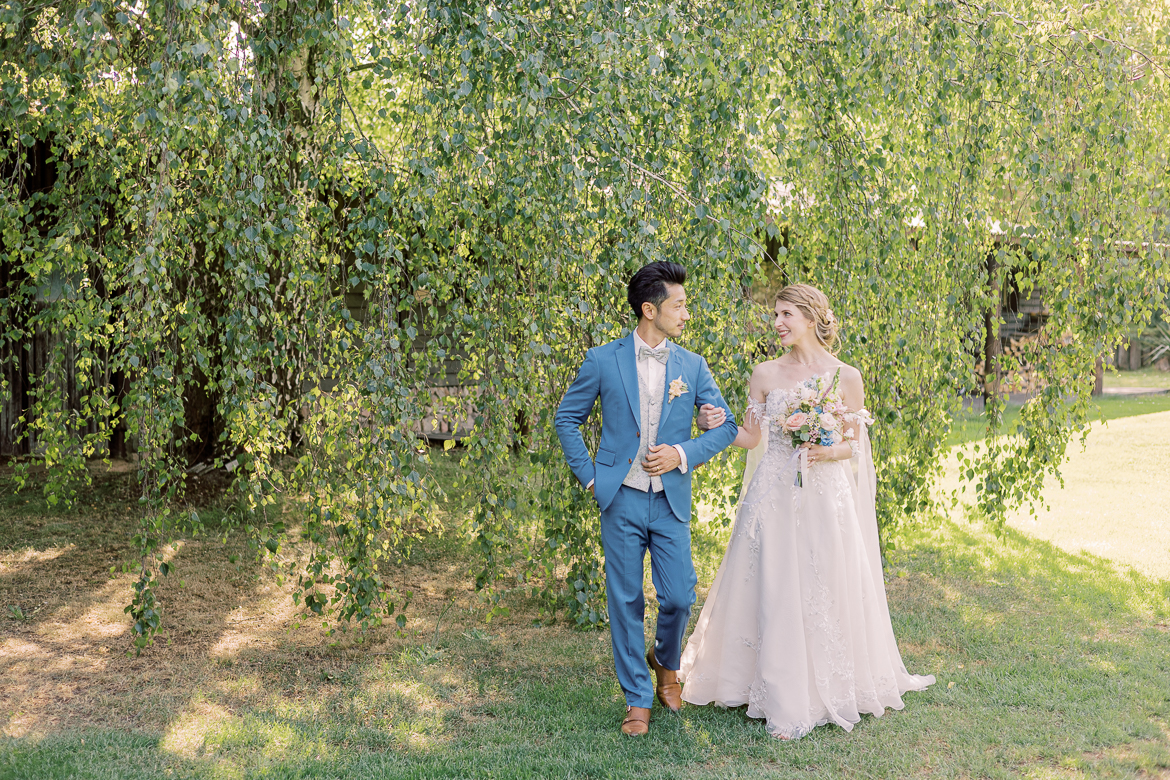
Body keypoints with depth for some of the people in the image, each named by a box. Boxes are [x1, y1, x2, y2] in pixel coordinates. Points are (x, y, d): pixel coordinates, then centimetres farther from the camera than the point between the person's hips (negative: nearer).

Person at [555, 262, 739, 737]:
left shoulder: (692, 366, 6)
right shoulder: (604, 361, 0)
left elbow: (726, 426, 8)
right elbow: (567, 418, 9)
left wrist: (684, 454, -8)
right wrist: (588, 475, 0)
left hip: (671, 503, 2)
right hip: (621, 501, -1)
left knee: (679, 597, -1)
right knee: (626, 603, 3)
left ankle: (665, 662, 32)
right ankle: (637, 699, 18)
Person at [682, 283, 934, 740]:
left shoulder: (846, 377, 0)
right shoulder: (765, 374, 5)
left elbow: (856, 444, 6)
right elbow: (751, 437, 8)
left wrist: (830, 451, -15)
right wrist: (715, 426, -10)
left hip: (825, 496, -1)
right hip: (773, 495, 1)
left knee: (826, 593, 2)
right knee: (775, 594, -1)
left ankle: (829, 690, 19)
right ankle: (784, 703, 9)